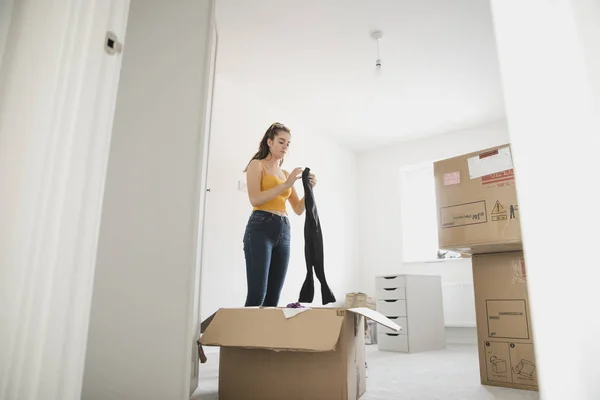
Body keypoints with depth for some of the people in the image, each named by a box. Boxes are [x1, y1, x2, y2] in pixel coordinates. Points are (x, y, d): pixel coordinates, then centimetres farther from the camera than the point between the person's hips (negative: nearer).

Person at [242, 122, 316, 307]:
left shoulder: (286, 173, 22)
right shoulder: (257, 165, 5)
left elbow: (298, 209, 17)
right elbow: (255, 199, -12)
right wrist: (286, 185, -14)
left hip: (284, 232, 6)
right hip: (260, 229, -6)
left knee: (273, 297, 3)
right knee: (257, 294, -13)